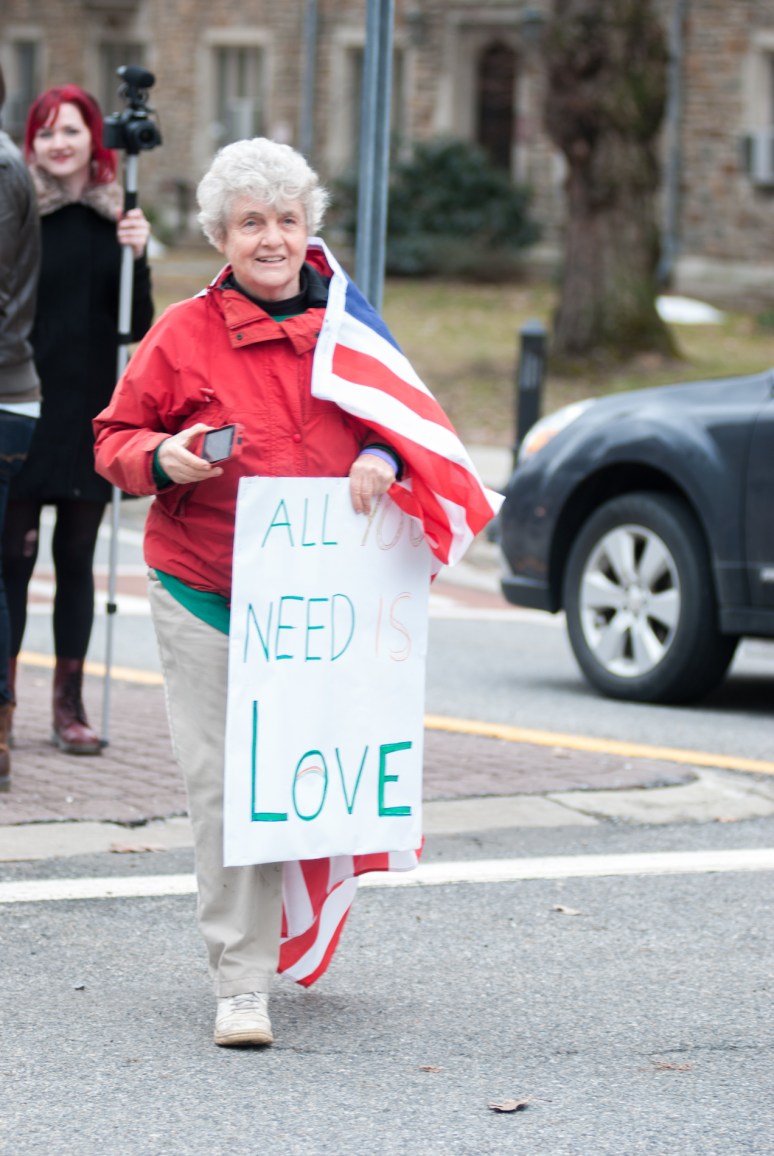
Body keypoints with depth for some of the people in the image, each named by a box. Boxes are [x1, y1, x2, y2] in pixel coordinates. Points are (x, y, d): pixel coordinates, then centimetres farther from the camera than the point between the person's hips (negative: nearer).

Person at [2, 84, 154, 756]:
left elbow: (138, 327, 5)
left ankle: (70, 703, 14)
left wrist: (137, 258, -8)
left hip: (91, 414, 3)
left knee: (77, 557, 8)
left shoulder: (114, 218, 7)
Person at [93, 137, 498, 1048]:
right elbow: (117, 436, 5)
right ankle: (240, 984, -2)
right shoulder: (185, 335, -3)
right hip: (205, 596, -2)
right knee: (224, 789, -6)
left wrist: (384, 457, -6)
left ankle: (287, 938, 31)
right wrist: (163, 460, -17)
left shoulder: (347, 327, 5)